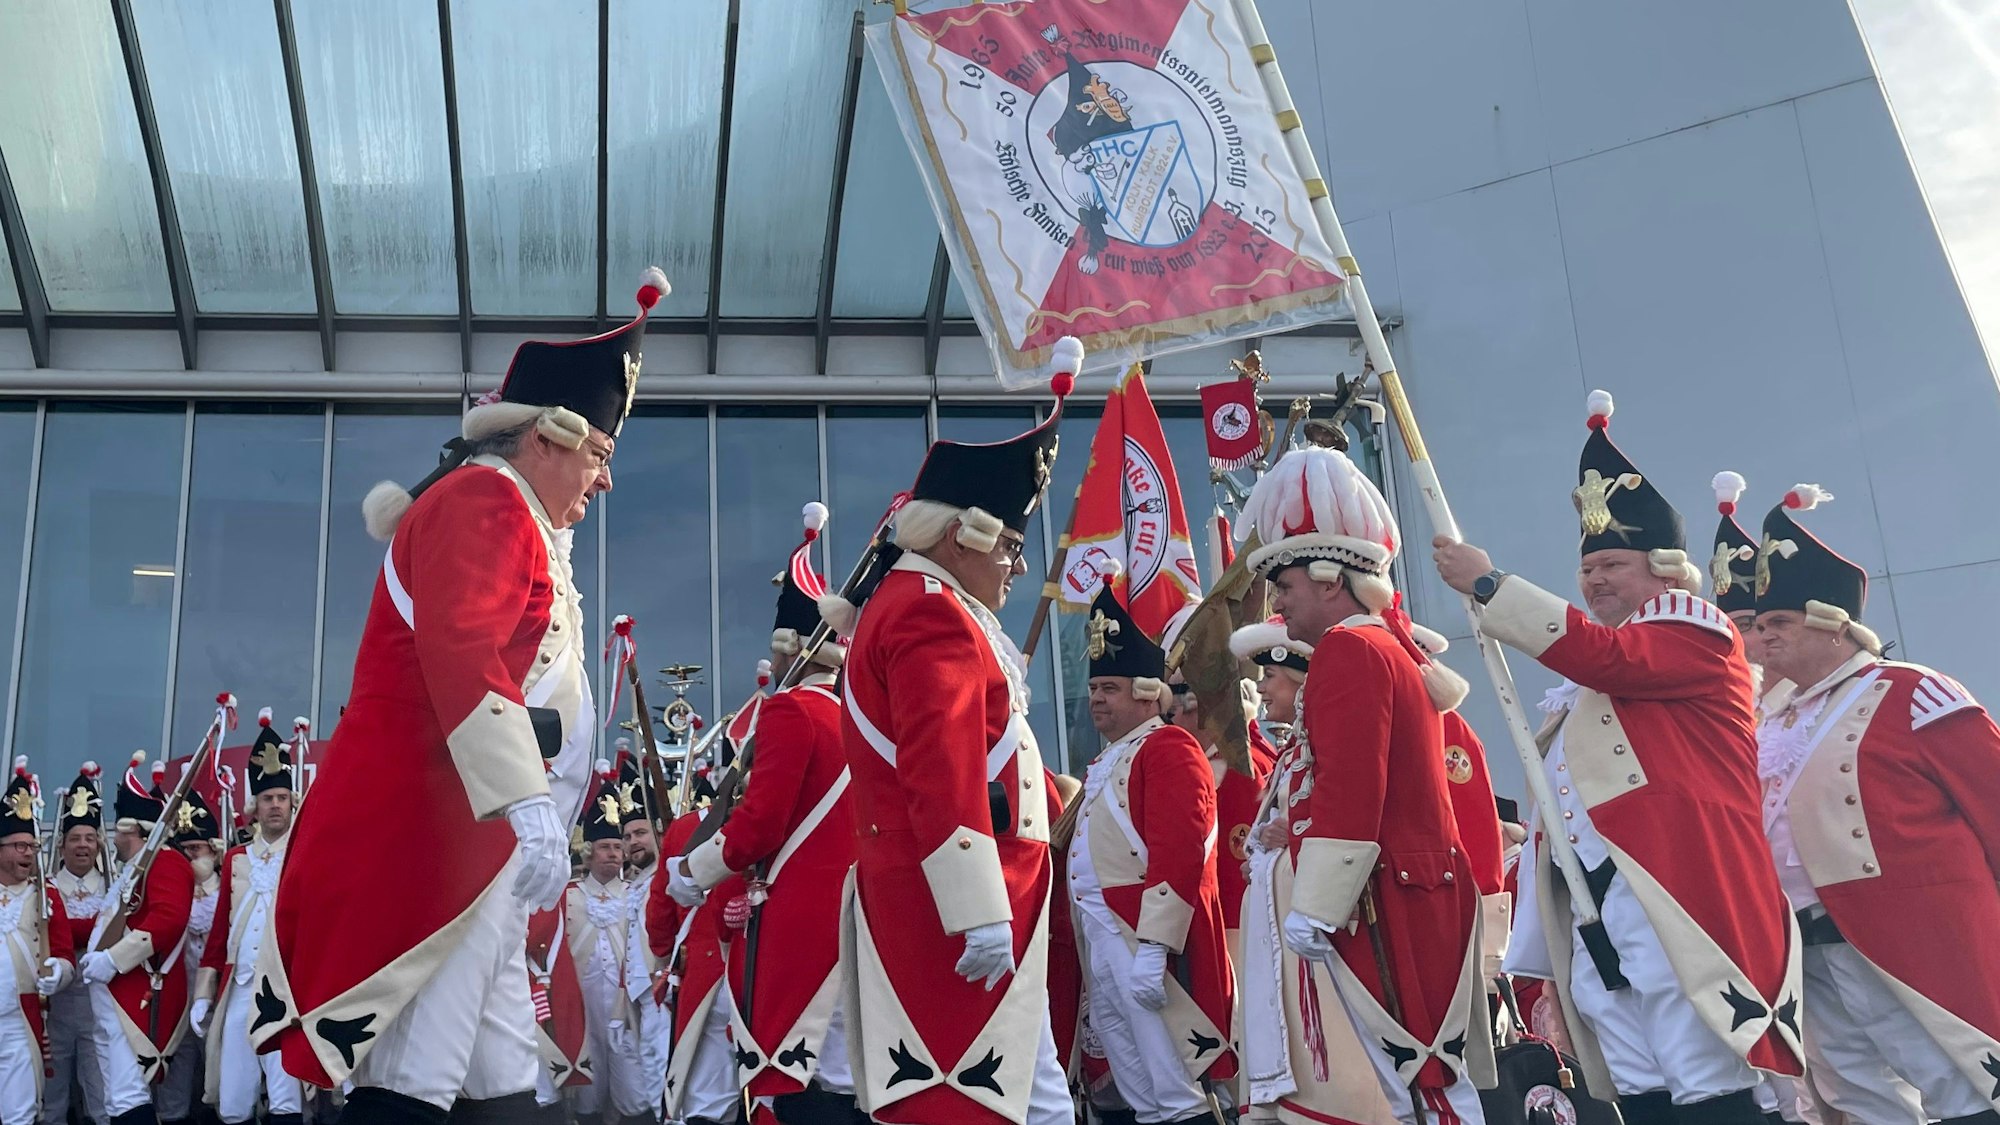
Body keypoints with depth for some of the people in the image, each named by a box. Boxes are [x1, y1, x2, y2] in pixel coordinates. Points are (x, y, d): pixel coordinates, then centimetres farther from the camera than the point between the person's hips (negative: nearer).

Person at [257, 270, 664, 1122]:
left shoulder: (511, 523, 25)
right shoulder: (484, 500, -8)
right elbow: (460, 655, -23)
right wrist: (528, 803, -29)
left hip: (464, 841, 11)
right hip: (430, 836, -11)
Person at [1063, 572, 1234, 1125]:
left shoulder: (1168, 748, -6)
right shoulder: (1105, 763, 22)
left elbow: (1179, 858, -18)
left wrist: (1152, 950, -24)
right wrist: (1087, 944, 17)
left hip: (1145, 939, -9)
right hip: (1097, 943, 9)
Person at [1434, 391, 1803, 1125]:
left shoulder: (1695, 629, 3)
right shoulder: (1589, 681, 26)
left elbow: (1601, 653, -17)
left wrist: (1486, 585, -14)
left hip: (1670, 900, -8)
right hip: (1593, 909, 8)